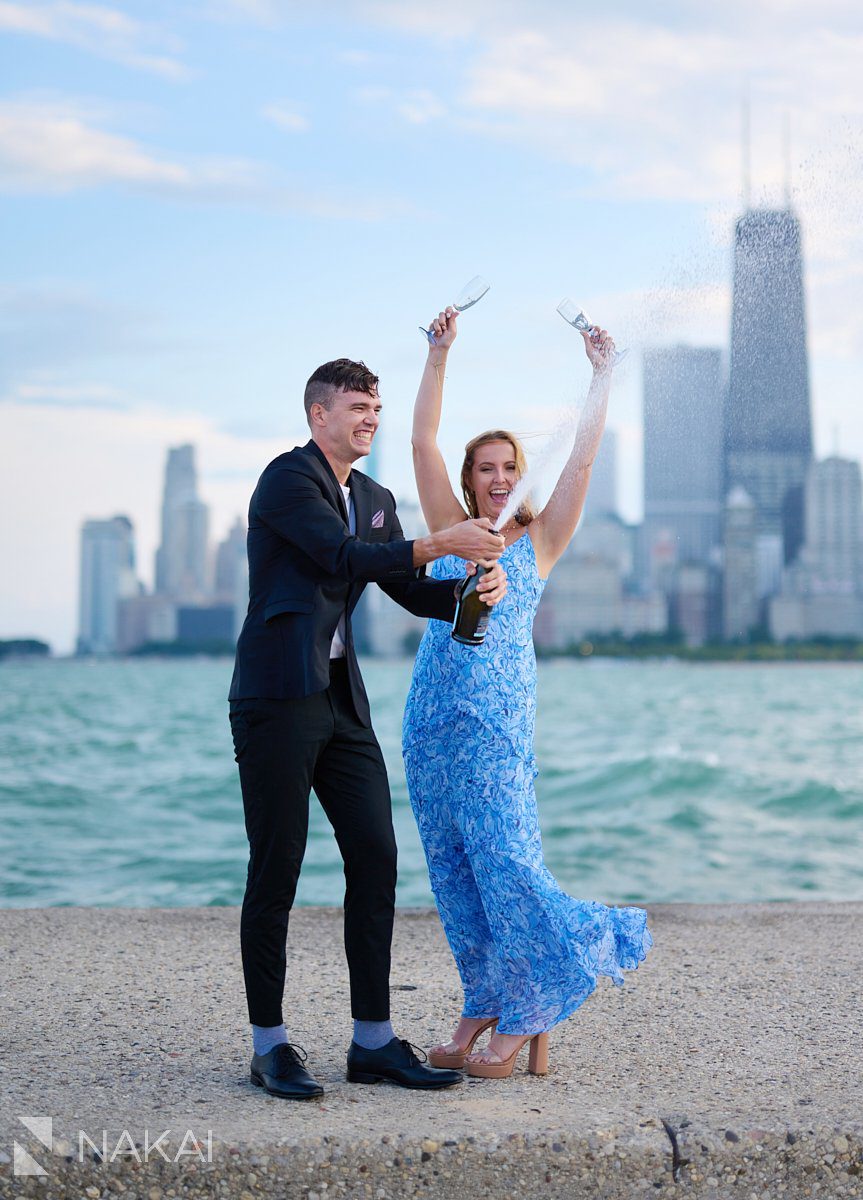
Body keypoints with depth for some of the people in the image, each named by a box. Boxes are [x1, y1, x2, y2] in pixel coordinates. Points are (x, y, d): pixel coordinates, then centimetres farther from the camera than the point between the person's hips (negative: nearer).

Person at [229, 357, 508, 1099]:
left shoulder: (374, 501, 19)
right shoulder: (288, 479, -5)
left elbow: (415, 593, 16)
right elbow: (343, 556, -18)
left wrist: (475, 590, -4)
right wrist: (440, 543, -23)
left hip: (341, 698, 8)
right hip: (278, 697, -8)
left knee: (376, 860, 4)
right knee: (276, 871, -3)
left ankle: (373, 1040, 11)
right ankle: (270, 1045, 7)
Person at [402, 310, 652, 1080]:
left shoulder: (539, 540, 8)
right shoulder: (452, 532, 14)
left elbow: (583, 459, 1)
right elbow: (423, 442, 9)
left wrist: (602, 375, 1)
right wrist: (439, 357, 5)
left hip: (497, 721, -4)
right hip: (432, 719, 4)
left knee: (505, 861, -10)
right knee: (453, 871, 5)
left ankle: (527, 1018, 3)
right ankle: (483, 1011, 14)